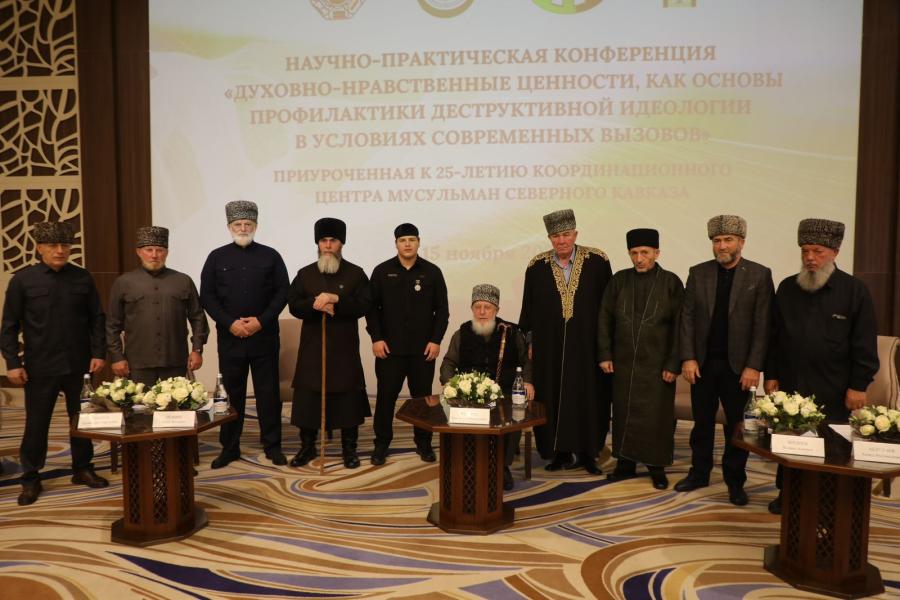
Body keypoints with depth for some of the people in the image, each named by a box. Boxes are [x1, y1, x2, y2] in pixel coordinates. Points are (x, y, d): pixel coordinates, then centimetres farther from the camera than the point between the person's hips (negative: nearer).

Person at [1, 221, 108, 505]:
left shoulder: (82, 278, 2)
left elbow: (97, 318, 5)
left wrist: (99, 353, -2)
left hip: (79, 365, 2)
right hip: (40, 367, -2)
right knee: (36, 423, 8)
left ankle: (82, 469, 28)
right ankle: (30, 478, 22)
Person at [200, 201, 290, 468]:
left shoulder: (270, 256, 4)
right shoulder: (216, 257, 6)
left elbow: (282, 292, 0)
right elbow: (207, 296, 1)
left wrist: (261, 321, -11)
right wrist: (230, 323, -11)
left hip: (264, 336, 0)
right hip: (229, 337, 1)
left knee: (268, 392, 4)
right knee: (231, 393, 7)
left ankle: (273, 445, 14)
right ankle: (229, 447, 18)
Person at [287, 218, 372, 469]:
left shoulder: (356, 273, 3)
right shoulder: (305, 274, 8)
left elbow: (364, 305, -8)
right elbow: (294, 306, -1)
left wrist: (336, 299, -21)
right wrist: (315, 304, -20)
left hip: (345, 348, -1)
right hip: (312, 346, 2)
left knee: (348, 397, 2)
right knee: (308, 396, 4)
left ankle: (349, 448, 14)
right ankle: (307, 446, 20)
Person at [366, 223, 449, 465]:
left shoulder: (432, 272, 3)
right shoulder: (382, 271, 3)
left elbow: (442, 310, 3)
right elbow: (372, 307, 2)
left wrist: (436, 340, -4)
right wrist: (376, 338, -6)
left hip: (423, 349, 1)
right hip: (389, 348, 0)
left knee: (423, 396, 9)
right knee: (386, 396, 5)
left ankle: (424, 443, 23)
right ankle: (381, 443, 19)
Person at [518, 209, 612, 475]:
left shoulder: (597, 261, -3)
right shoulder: (537, 267, 0)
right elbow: (528, 308, 6)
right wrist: (529, 343, 4)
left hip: (587, 344, -1)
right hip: (550, 346, 1)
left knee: (588, 398, 6)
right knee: (553, 399, 6)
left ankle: (587, 453, 20)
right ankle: (561, 452, 20)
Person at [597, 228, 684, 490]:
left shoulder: (671, 282, -5)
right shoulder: (619, 280, 2)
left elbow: (678, 326, -4)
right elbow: (605, 319, 5)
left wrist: (673, 364, -8)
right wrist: (605, 355, 0)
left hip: (657, 364, -2)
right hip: (623, 362, 2)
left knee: (657, 416, 4)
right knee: (624, 413, 8)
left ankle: (657, 466, 19)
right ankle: (626, 463, 21)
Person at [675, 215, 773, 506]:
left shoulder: (759, 275, -3)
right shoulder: (698, 273, 3)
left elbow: (762, 324, -7)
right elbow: (687, 317, 1)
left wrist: (753, 366, -12)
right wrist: (688, 358, -6)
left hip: (738, 365, -2)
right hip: (702, 363, 2)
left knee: (737, 426, 9)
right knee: (702, 423, 13)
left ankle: (735, 481, 23)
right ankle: (699, 473, 27)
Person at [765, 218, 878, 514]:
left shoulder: (855, 291, -4)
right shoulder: (787, 288, 5)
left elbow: (864, 344, -5)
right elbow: (774, 336, 8)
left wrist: (859, 385, -8)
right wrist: (771, 375, 5)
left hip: (833, 391, -3)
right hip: (790, 385, 3)